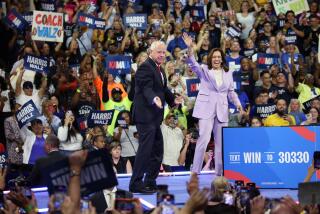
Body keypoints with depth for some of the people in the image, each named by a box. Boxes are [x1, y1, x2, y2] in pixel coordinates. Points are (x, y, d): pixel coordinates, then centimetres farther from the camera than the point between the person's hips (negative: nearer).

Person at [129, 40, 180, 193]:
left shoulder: (159, 69, 17)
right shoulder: (145, 67, -15)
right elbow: (147, 88, -28)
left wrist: (172, 100, 40)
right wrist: (154, 99, -45)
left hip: (154, 117, 11)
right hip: (145, 115, -11)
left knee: (157, 150, 15)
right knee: (145, 149, -12)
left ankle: (150, 183, 23)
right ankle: (136, 184, -9)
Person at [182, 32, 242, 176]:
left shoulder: (228, 74, 16)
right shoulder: (204, 70, 5)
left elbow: (231, 91, 21)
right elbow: (193, 64, -13)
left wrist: (237, 104, 5)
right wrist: (190, 48, -29)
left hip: (222, 110, 4)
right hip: (206, 108, -4)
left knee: (221, 142, 5)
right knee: (204, 138, -15)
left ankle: (219, 172, 13)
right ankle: (195, 171, -13)